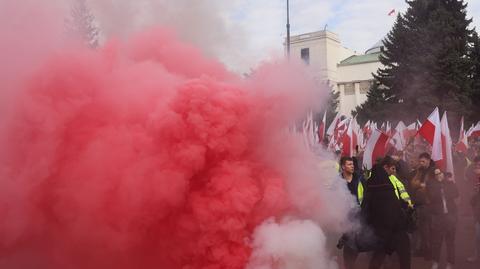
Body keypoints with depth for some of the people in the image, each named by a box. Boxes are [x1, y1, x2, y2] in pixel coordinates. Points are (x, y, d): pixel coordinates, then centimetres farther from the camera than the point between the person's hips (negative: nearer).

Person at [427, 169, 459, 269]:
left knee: (450, 239, 5)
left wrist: (452, 183, -7)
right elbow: (432, 197, -13)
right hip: (437, 215, -1)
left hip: (450, 214, 1)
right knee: (436, 239, 2)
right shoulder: (431, 184, 0)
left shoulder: (449, 182, 6)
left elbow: (455, 194, -3)